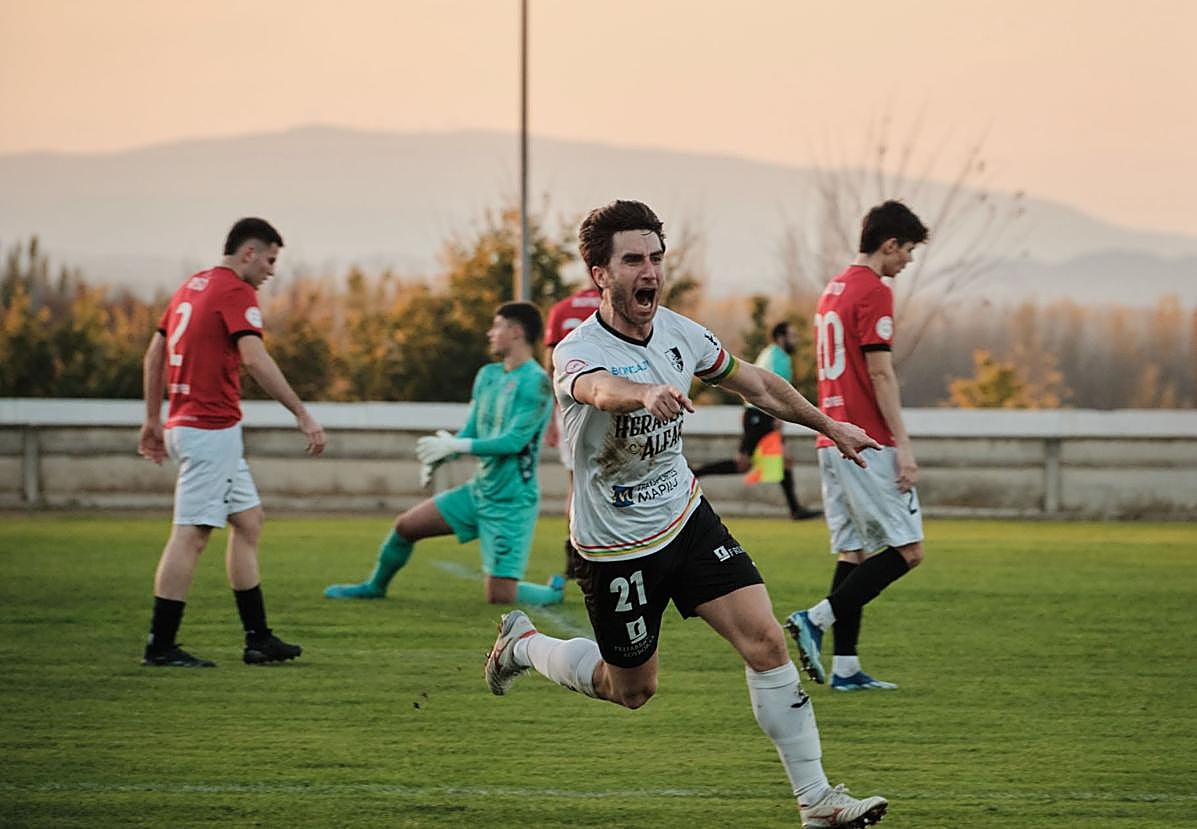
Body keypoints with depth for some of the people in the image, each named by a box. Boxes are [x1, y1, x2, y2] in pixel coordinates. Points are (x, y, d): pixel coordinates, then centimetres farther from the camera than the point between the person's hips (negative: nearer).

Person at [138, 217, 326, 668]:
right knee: (191, 534, -8)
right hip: (210, 428, -10)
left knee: (248, 521, 14)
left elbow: (154, 353, 20)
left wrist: (153, 420, 25)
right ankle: (161, 646, -6)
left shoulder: (192, 286, 16)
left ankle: (258, 638, 14)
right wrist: (303, 415, -22)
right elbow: (256, 360, -22)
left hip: (185, 423, 10)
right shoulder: (236, 292, -11)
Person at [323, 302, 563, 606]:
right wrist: (438, 457, -10)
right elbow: (469, 433, 11)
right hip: (479, 490, 8)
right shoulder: (487, 375, 9)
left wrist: (455, 446, -24)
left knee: (500, 596, -10)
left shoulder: (535, 382, -18)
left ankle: (555, 592, 19)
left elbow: (514, 441, -24)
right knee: (405, 525, 7)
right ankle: (375, 586, 31)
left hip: (511, 502, -8)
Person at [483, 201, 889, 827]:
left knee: (765, 641, -10)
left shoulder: (678, 333, -4)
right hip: (617, 546, -5)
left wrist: (829, 426, 21)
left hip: (686, 517, 5)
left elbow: (755, 384, 14)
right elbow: (604, 390, -51)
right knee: (631, 689, 9)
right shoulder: (577, 353, -25)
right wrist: (648, 393, -73)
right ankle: (522, 645, 37)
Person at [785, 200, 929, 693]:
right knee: (907, 549, -5)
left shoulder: (833, 291, 18)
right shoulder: (874, 292, -11)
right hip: (869, 444, -9)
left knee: (854, 551, 9)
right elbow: (880, 374, -16)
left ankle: (845, 666, 4)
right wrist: (904, 446, -16)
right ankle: (816, 619, -13)